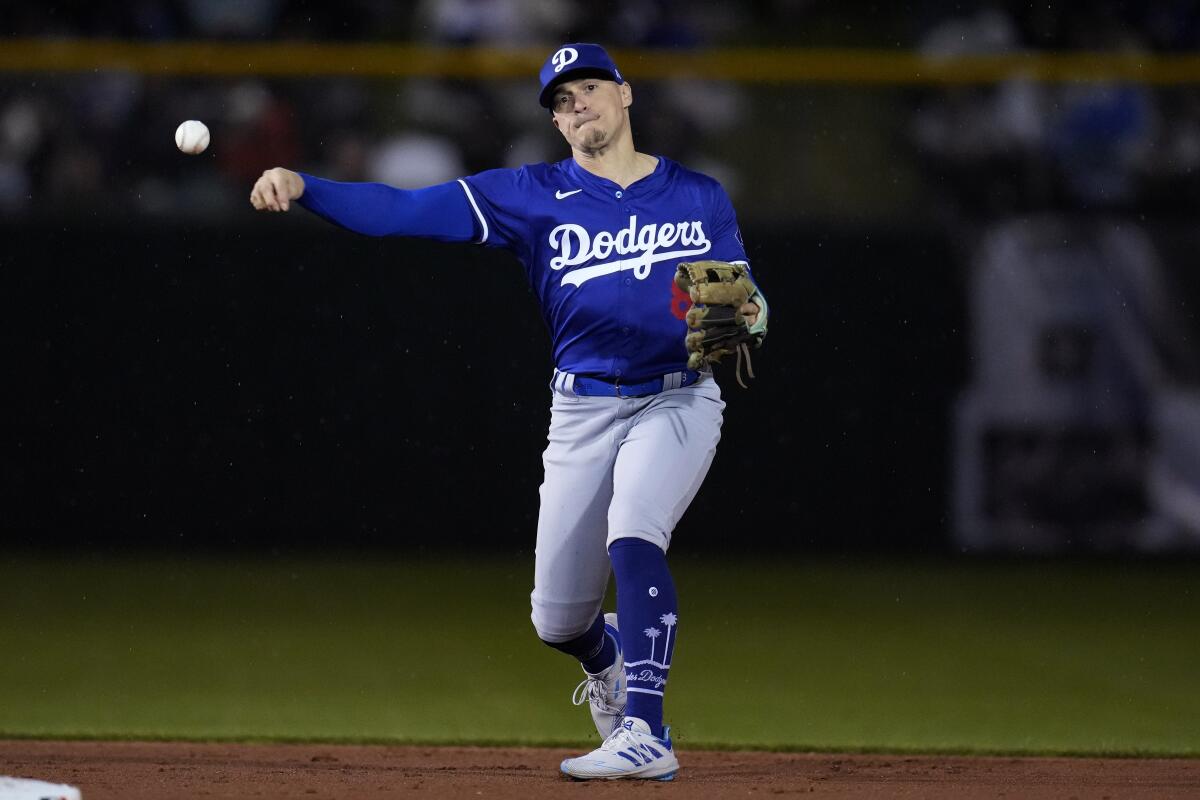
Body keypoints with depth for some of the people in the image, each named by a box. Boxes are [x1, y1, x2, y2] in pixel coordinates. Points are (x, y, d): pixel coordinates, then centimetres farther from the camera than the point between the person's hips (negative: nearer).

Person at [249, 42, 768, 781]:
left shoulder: (699, 198, 5)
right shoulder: (533, 196, 2)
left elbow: (749, 305, 7)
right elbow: (402, 211, -8)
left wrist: (746, 316, -18)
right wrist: (301, 188, -22)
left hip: (678, 402, -2)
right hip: (583, 412, 2)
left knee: (632, 535, -31)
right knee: (557, 621, 3)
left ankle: (646, 733, -33)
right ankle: (611, 665, 40)